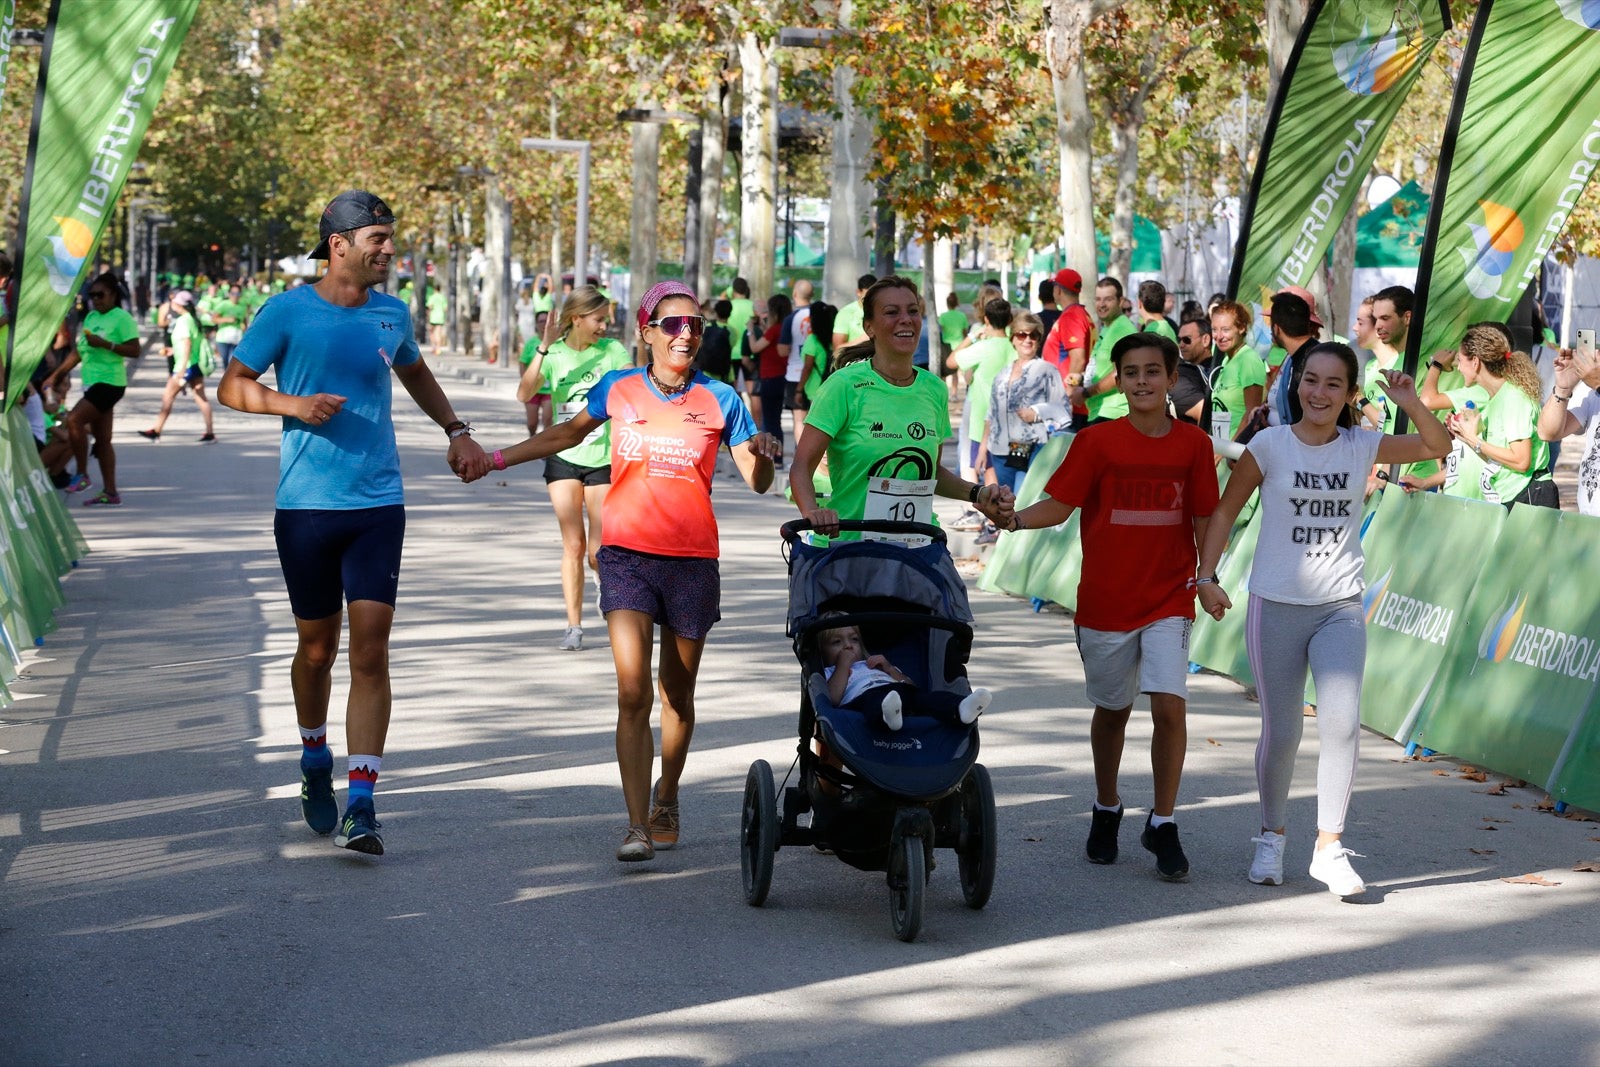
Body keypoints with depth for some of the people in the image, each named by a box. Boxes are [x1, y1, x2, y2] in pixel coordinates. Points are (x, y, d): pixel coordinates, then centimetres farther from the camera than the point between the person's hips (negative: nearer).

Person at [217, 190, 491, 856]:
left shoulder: (391, 315, 8)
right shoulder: (288, 312, -3)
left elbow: (416, 374, 29)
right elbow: (232, 386, 2)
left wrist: (456, 432, 17)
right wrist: (293, 404, -14)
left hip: (378, 506, 2)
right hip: (307, 506, -2)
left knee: (370, 652, -9)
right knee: (317, 648, 10)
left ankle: (360, 806, -11)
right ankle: (315, 763, 37)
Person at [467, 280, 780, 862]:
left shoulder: (720, 399, 0)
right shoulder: (619, 389, 3)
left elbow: (757, 481, 1)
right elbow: (571, 431, 21)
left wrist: (764, 455, -21)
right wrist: (500, 458, 20)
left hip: (692, 561, 0)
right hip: (627, 555, 0)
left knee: (677, 694, 12)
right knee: (632, 692, -13)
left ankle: (666, 798, 35)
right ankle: (638, 826, -13)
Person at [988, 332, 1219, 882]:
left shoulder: (1193, 443, 1)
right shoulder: (1097, 441, -4)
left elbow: (1203, 518, 7)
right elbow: (1059, 505, -6)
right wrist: (1012, 519, -23)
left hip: (1169, 600, 0)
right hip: (1105, 602, 0)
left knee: (1169, 705, -13)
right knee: (1112, 709, 13)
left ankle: (1163, 824, 0)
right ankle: (1106, 811, 35)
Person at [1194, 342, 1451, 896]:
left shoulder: (1362, 446, 1)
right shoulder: (1269, 445, -5)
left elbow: (1438, 447, 0)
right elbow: (1226, 510, 1)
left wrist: (1412, 405, -18)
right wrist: (1206, 577, -8)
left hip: (1341, 607, 1)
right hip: (1276, 606, -1)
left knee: (1341, 723, -15)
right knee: (1281, 732, 5)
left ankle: (1329, 846, -5)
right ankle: (1271, 838, 28)